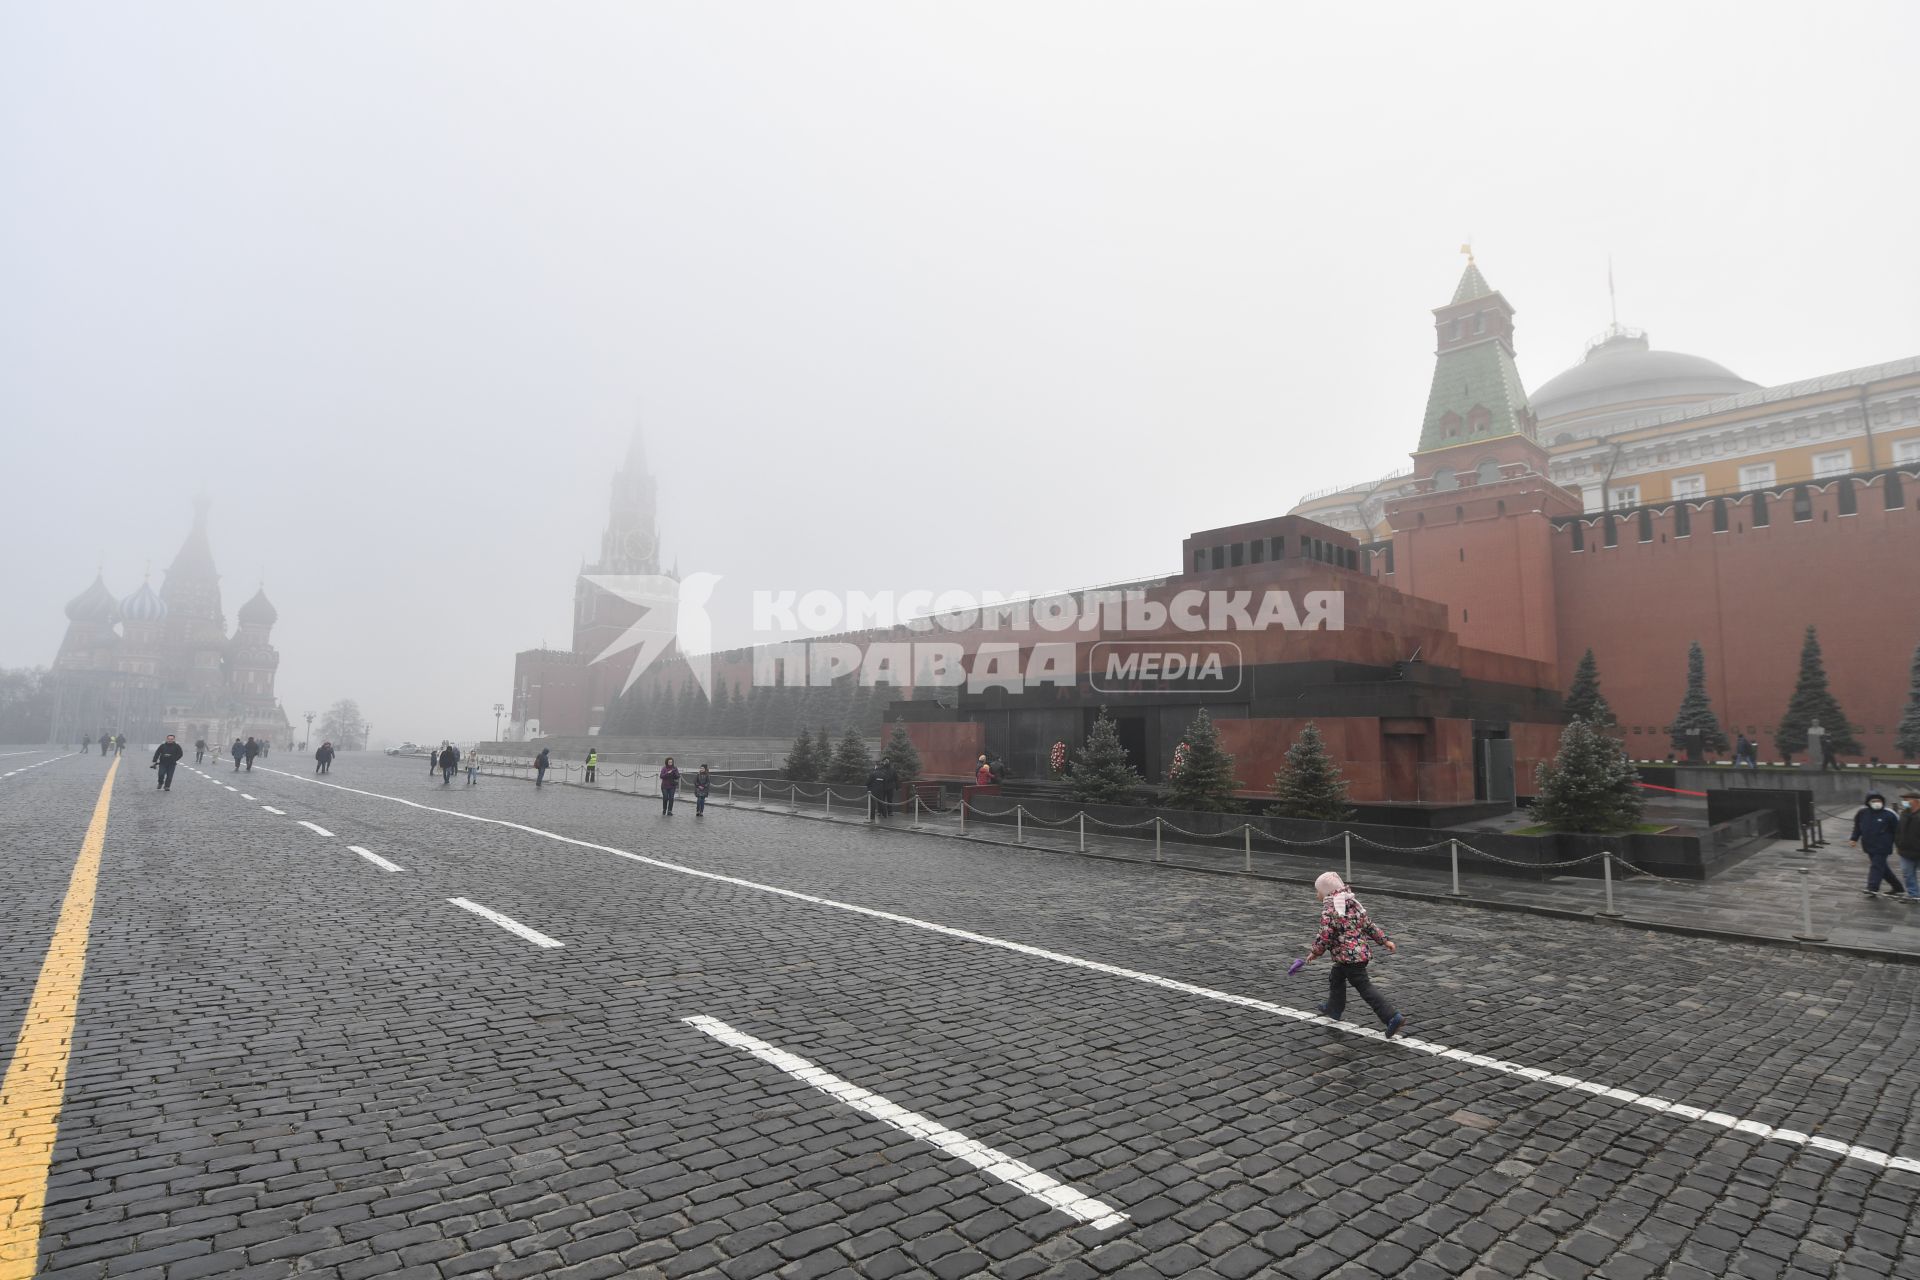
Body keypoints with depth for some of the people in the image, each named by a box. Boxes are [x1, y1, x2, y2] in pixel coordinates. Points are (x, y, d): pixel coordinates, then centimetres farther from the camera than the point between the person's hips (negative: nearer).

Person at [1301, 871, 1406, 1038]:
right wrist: (1384, 939, 16)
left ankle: (1393, 1017, -10)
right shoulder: (1352, 902, 10)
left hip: (1348, 956, -10)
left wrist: (1315, 952, -5)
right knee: (1336, 979, 26)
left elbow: (1325, 935, -19)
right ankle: (1333, 1009, 42)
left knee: (1365, 988, -5)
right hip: (1361, 952, 10)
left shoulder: (1329, 908, -15)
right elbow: (1369, 924, 11)